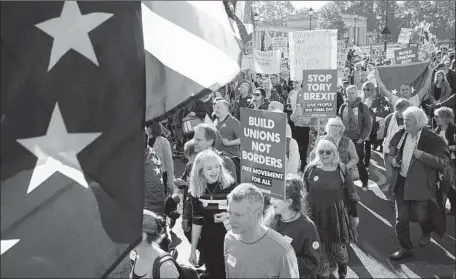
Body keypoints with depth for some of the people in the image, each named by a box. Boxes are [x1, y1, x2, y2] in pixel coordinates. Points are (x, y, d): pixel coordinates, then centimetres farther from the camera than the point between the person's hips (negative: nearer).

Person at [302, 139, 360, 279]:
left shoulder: (342, 170, -8)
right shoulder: (311, 170, -4)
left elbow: (351, 195, -1)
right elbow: (303, 193, 5)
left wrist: (355, 215, 4)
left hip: (337, 215, -1)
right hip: (316, 215, 1)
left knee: (339, 247, 12)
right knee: (319, 248, 8)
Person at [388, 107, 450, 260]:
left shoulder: (432, 139, -14)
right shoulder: (401, 135, 2)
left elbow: (444, 161, -18)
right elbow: (391, 152, 20)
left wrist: (422, 155, -28)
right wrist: (392, 160, -1)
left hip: (421, 185, -4)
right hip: (401, 183, 5)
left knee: (421, 215, 7)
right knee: (401, 217, 9)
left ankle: (426, 232, 43)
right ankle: (405, 248, 25)